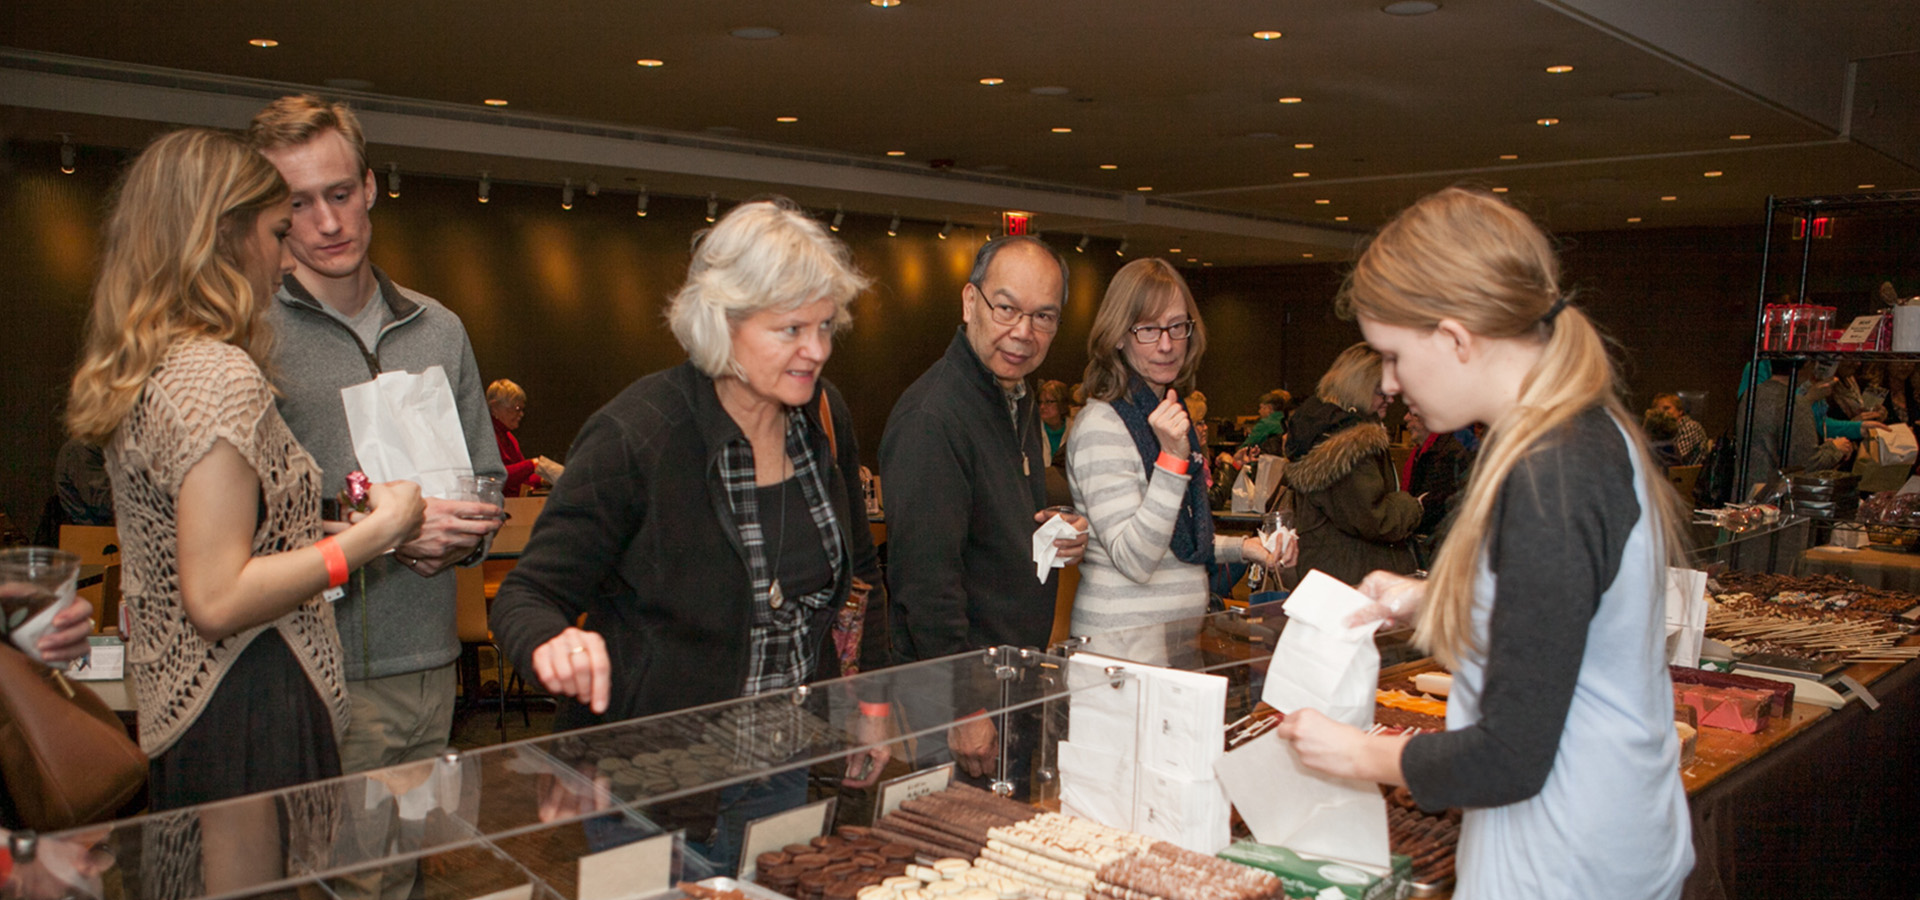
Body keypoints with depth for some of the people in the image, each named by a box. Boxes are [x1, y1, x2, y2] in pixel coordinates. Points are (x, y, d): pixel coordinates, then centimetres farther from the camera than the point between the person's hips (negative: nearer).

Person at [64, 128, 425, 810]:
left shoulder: (146, 370, 10)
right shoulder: (220, 375, -19)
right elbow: (217, 600, -22)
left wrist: (329, 510, 19)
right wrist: (373, 532, -16)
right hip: (248, 727, -10)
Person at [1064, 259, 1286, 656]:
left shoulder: (1169, 415, 11)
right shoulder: (1100, 426, -16)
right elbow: (1134, 561, -22)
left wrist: (1241, 547, 11)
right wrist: (1174, 459, -27)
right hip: (1124, 646, -8)